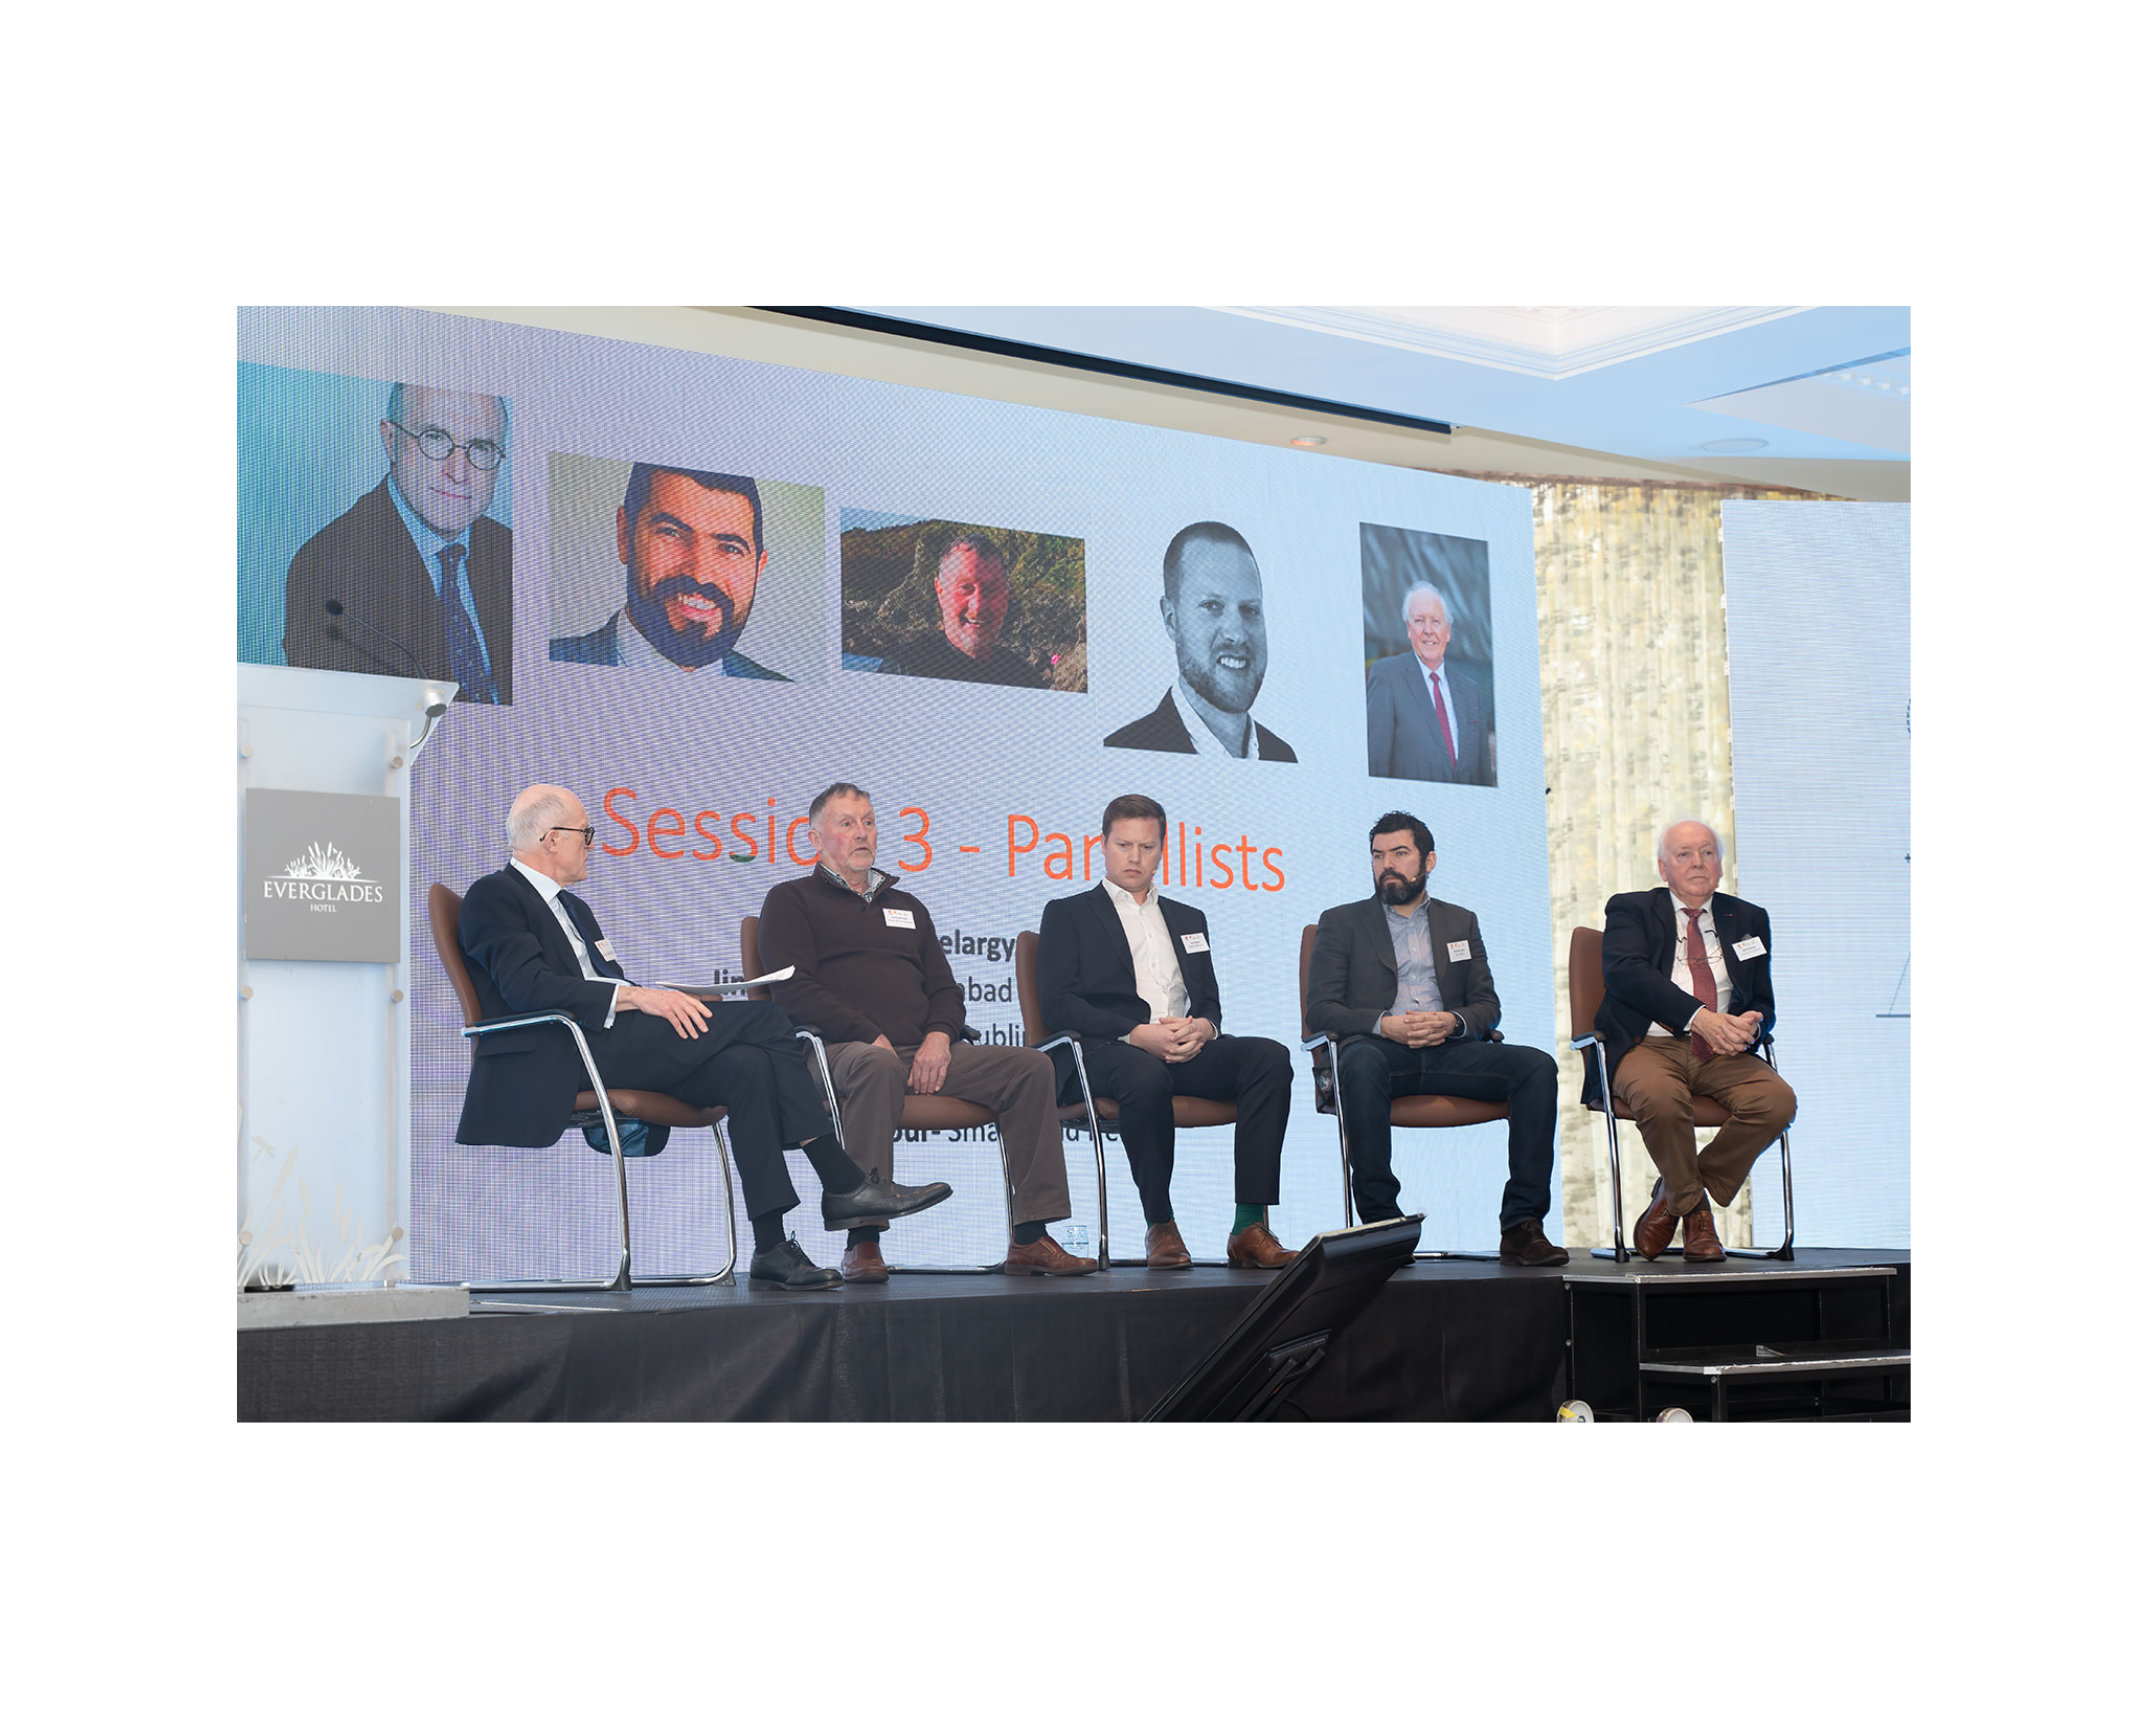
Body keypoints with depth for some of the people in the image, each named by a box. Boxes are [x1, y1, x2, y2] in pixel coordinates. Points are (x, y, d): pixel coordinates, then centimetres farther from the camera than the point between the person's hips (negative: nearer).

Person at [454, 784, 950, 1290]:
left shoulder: (572, 906, 31)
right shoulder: (493, 897, 1)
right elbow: (529, 986, -16)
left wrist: (668, 1003, 1)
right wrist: (634, 997, -22)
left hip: (614, 1045, 9)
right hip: (558, 1059, -9)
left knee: (748, 1065, -20)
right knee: (764, 1018, -18)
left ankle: (771, 1249, -26)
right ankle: (843, 1184, -17)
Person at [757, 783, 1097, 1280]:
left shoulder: (906, 906, 31)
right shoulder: (792, 900, 13)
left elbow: (945, 989, 23)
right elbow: (794, 988, -3)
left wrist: (939, 1035, -2)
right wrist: (870, 1036, -15)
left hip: (926, 1053, 6)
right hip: (841, 1050, -6)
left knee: (1031, 1066, -15)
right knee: (878, 1064, -42)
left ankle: (1031, 1238, -20)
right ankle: (862, 1240, -42)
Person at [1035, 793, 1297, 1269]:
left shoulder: (1188, 919, 30)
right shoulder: (1067, 914, 14)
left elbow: (1210, 1004, 24)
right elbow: (1058, 1004, -1)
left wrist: (1201, 1028, -4)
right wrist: (1138, 1033, -15)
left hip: (1186, 1051, 5)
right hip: (1105, 1051, -4)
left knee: (1270, 1056, -25)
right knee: (1146, 1075, -41)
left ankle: (1251, 1227, -30)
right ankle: (1160, 1227, -26)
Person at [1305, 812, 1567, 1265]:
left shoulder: (1461, 923, 24)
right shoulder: (1341, 922, 16)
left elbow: (1488, 1005, 16)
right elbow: (1320, 1008, 4)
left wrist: (1454, 1021, -9)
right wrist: (1384, 1025, -14)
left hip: (1449, 1051, 3)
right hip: (1380, 1049, -3)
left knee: (1537, 1066, -24)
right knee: (1360, 1063, -40)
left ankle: (1521, 1225, -28)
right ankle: (1380, 1221, -36)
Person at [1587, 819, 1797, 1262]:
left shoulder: (1748, 919, 22)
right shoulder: (1629, 910, 10)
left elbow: (1763, 1003, 18)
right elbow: (1625, 972, -10)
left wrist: (1751, 1023, -10)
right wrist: (1699, 1017, -23)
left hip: (1722, 1056, 4)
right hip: (1650, 1047, -4)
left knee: (1777, 1100, -26)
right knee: (1661, 1099, -37)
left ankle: (1672, 1197, -8)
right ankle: (1694, 1209, -8)